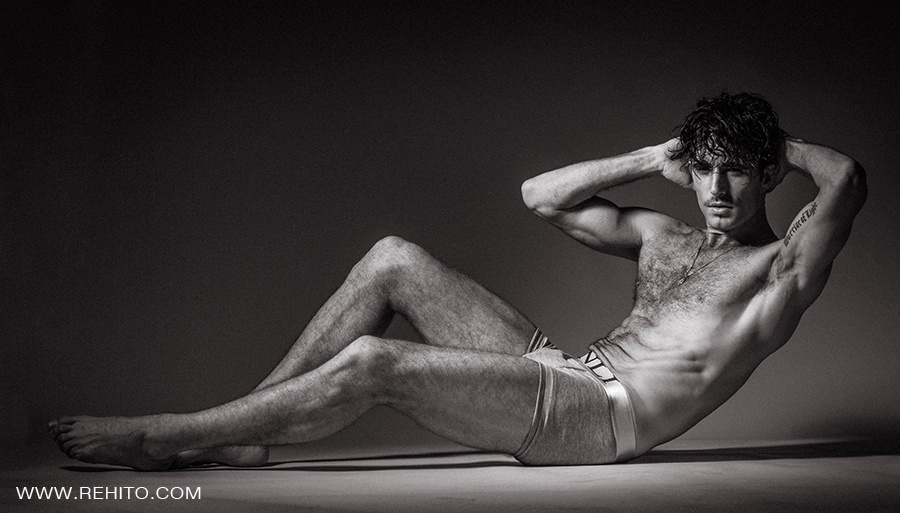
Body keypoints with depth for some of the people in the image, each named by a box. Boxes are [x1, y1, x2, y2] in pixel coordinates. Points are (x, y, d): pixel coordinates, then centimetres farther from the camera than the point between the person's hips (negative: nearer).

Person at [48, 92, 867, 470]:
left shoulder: (780, 268, 2)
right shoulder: (662, 236, 22)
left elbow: (849, 180, -16)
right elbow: (542, 195, 22)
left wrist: (779, 144, 4)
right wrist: (653, 160, 16)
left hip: (599, 414, -8)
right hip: (557, 368, 8)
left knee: (370, 365, -22)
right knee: (393, 259, -2)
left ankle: (162, 438, -6)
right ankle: (241, 432, -1)